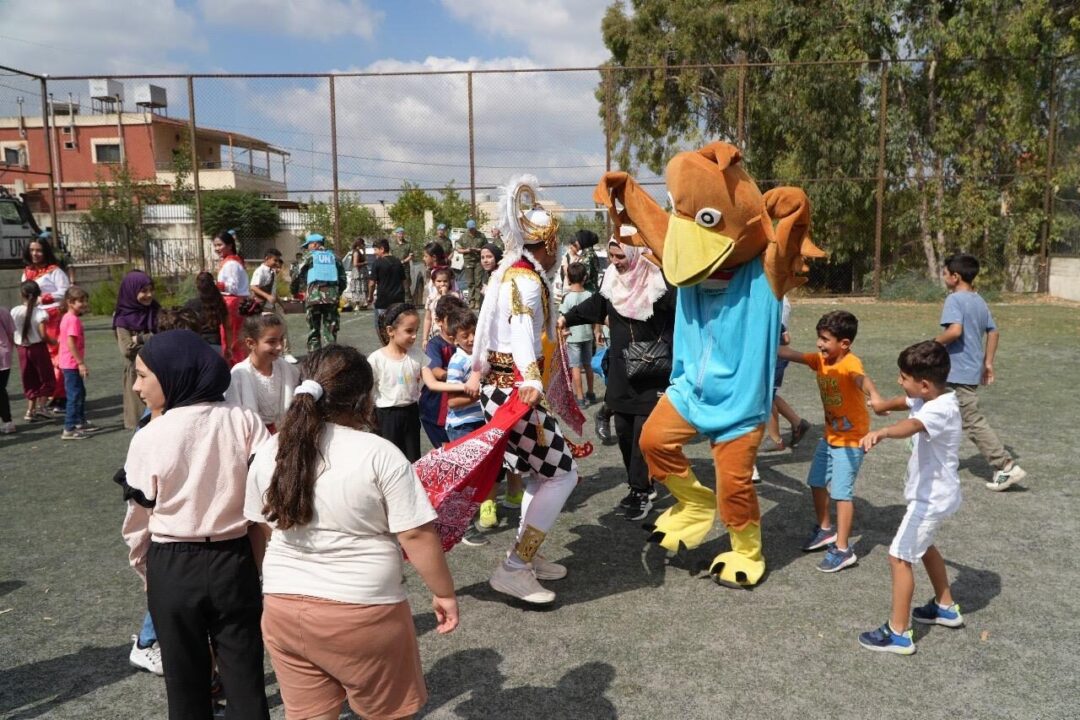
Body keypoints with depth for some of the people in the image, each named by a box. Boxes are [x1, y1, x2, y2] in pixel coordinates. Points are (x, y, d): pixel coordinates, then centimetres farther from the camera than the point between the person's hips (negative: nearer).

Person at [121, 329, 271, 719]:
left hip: (172, 567, -1)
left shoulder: (149, 438, -13)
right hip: (235, 562, 1)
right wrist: (258, 558, 7)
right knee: (245, 675, 13)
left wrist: (146, 572, 15)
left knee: (186, 680, 17)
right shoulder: (244, 421, -10)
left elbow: (137, 522, -3)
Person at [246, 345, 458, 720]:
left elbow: (260, 529, 13)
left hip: (283, 610, 5)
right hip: (362, 613, -5)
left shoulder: (269, 453, 1)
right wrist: (444, 593, -3)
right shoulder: (379, 454, -16)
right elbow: (416, 536, -15)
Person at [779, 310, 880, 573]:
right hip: (830, 435, 8)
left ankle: (843, 550, 1)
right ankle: (825, 529, 37)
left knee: (841, 491, -8)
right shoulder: (820, 360, -3)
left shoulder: (850, 363, -26)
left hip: (851, 438, -8)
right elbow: (789, 353, 0)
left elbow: (860, 379, -48)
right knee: (816, 482, 17)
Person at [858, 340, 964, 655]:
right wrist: (883, 403, 43)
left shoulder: (940, 410, -30)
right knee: (924, 546, 28)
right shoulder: (932, 398, 0)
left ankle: (899, 634, 2)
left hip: (931, 498, -10)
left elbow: (912, 425, -53)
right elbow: (906, 402, 24)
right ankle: (946, 607, 45)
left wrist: (880, 432, -72)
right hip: (933, 493, 10)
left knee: (899, 557, -6)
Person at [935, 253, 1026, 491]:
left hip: (959, 373, -9)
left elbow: (955, 330, -30)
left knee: (973, 422, -4)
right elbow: (994, 333, 16)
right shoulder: (980, 301, 12)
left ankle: (1007, 467, -3)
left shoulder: (954, 299, -16)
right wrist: (988, 363, 20)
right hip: (972, 370, 9)